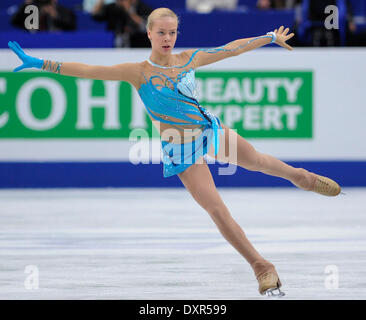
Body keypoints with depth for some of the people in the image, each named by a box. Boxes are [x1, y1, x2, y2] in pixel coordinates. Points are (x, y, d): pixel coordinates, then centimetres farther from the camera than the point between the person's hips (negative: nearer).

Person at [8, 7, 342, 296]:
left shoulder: (188, 59, -4)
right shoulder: (139, 72, -16)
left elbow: (230, 49, 8)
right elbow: (91, 71, -22)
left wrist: (270, 38, 16)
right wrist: (41, 63, -30)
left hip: (210, 129, 4)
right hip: (182, 151, -4)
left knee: (257, 160, 24)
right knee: (217, 209, -7)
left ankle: (299, 176, 56)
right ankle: (261, 266, 0)